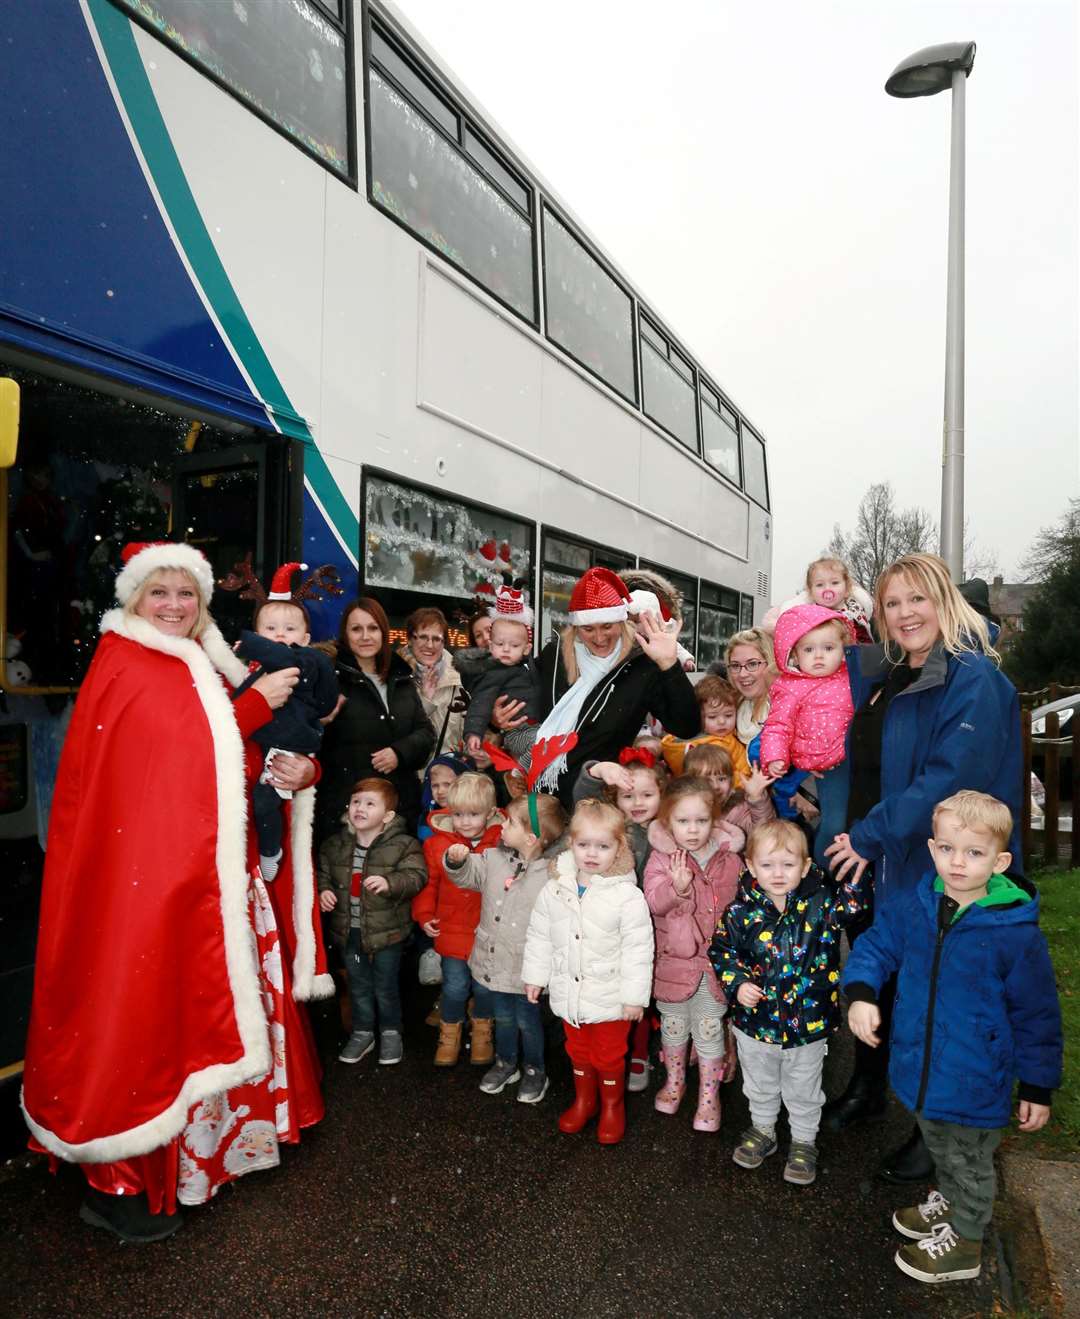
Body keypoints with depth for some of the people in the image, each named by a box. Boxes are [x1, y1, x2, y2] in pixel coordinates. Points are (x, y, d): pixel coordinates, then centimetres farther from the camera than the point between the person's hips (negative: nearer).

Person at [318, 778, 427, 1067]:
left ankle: (391, 1032, 35)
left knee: (386, 986, 12)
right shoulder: (335, 844, -2)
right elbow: (323, 871, 11)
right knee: (358, 985, 19)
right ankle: (362, 1032, 38)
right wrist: (323, 890, -8)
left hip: (386, 931, -3)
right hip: (348, 931, 4)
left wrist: (389, 883, -37)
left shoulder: (403, 844, -15)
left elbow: (415, 876, -22)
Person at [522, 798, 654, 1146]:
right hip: (569, 992, 4)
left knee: (609, 1055, 15)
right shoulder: (554, 889, -9)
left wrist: (635, 995, -14)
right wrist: (535, 975, 6)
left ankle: (612, 1106, 40)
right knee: (578, 1050, 24)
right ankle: (584, 1099, 47)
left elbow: (638, 949, -16)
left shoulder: (627, 896, -21)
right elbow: (540, 936, 3)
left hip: (610, 996, -4)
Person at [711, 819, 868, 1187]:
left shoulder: (819, 903, -14)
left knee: (804, 1091, 21)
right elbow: (722, 950, -6)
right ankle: (763, 1130, 50)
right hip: (756, 1021, 1)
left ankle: (804, 1142, 45)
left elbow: (852, 904, -17)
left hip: (808, 1022, 0)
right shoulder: (742, 911, -15)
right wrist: (737, 984, -19)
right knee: (760, 1086, 25)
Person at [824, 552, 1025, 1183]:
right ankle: (867, 1090, 44)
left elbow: (950, 779, -26)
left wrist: (873, 834, -22)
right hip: (873, 863, 8)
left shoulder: (975, 679, -17)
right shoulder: (885, 677, 8)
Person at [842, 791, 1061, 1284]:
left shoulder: (1017, 934, -25)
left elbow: (1037, 1015, -13)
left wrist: (1038, 1086, -5)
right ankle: (947, 1202, 57)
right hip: (921, 1068, 5)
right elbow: (876, 943, 1)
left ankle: (964, 1241, 45)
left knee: (969, 1164, 21)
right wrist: (860, 992, -17)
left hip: (976, 1082, -4)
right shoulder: (915, 907, -13)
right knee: (939, 1149, 30)